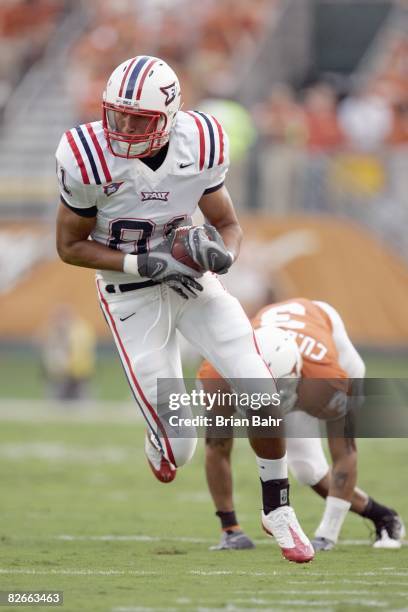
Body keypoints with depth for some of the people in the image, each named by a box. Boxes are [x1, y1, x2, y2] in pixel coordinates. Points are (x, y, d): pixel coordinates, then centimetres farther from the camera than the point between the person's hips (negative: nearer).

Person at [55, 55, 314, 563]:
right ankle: (160, 442, 35)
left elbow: (228, 226, 0)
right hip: (132, 298, -3)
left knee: (262, 393, -11)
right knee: (177, 451, -6)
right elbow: (69, 246, -12)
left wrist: (221, 254, -24)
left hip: (193, 280, 3)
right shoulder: (88, 158, -24)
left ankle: (278, 509, 13)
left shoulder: (201, 144, -15)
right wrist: (146, 264, -23)